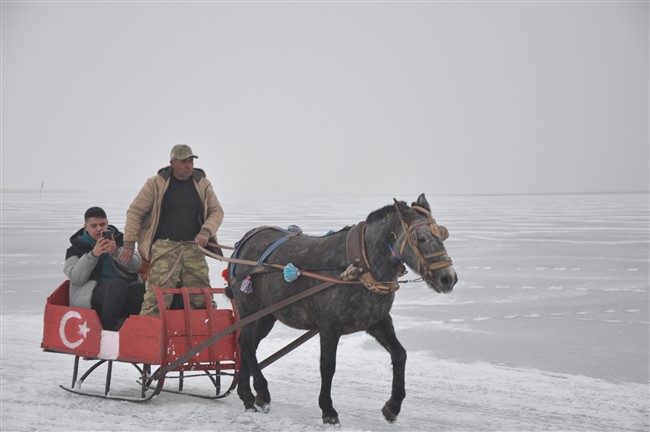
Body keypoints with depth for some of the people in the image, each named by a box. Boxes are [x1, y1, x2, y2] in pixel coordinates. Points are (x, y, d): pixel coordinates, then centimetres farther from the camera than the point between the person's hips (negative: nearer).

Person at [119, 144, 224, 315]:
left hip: (193, 246, 4)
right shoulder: (156, 183, 1)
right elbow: (135, 212, 4)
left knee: (202, 297, 5)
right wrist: (129, 243, 0)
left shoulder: (202, 184, 10)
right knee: (158, 295, -15)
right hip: (164, 247, -3)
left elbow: (217, 211, 15)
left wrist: (206, 232, -4)